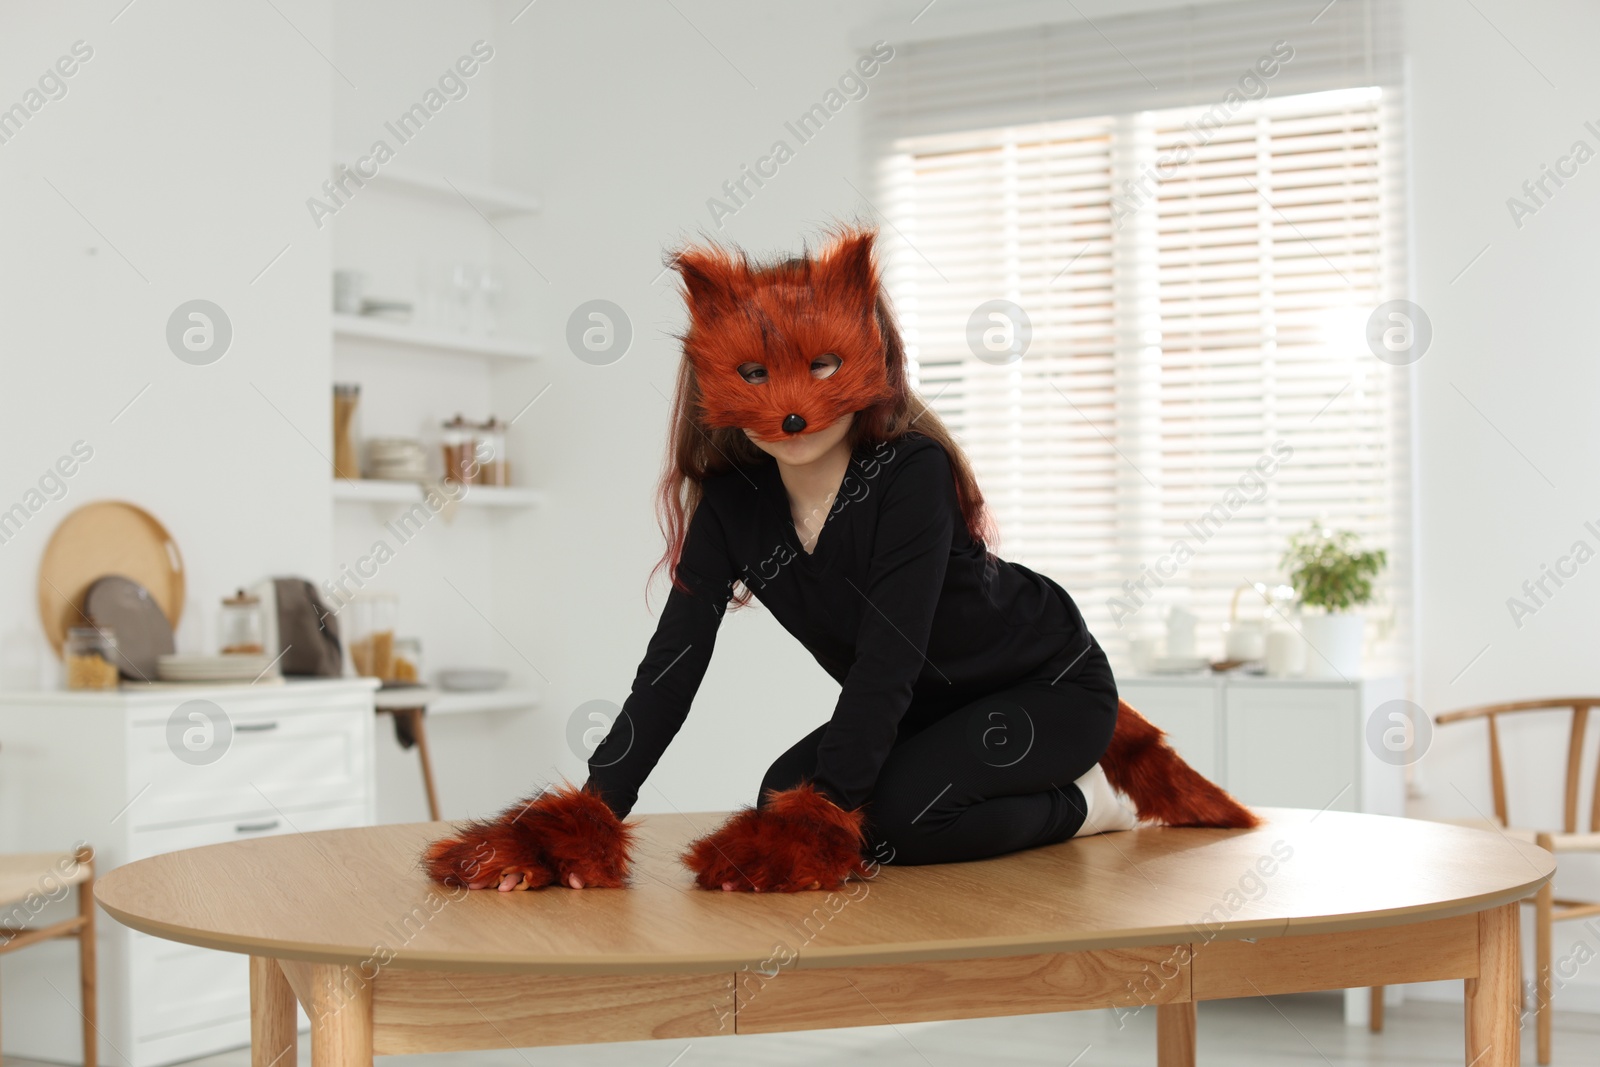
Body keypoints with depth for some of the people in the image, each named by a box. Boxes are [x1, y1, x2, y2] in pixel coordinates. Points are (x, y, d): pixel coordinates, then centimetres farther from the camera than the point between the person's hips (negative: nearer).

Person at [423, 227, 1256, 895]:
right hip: (924, 705, 8)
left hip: (1048, 685, -8)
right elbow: (674, 659, -19)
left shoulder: (913, 474, -30)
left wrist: (825, 814, -43)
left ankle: (1084, 802, -2)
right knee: (785, 800, -6)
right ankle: (1043, 787, 12)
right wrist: (591, 815, -30)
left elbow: (888, 659, -36)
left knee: (889, 814, -28)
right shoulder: (732, 502, -13)